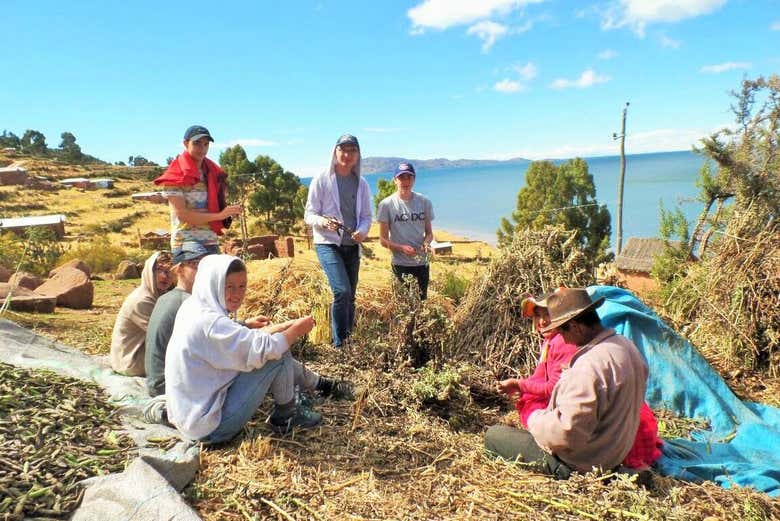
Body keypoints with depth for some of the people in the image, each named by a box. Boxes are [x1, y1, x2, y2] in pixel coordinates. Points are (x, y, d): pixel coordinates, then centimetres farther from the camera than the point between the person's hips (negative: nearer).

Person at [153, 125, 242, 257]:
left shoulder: (212, 172, 13)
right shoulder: (175, 177, -4)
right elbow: (182, 214, -14)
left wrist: (229, 213, -5)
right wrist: (219, 215, -19)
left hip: (211, 242, 6)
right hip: (184, 244, -5)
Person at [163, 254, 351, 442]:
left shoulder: (194, 308, 3)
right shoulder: (209, 322, -28)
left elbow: (246, 340, 7)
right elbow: (263, 348, -29)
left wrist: (289, 325, -1)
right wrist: (297, 329, -11)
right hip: (210, 427, -10)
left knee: (276, 350, 13)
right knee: (278, 354, -11)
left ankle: (322, 384, 31)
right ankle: (286, 416, 9)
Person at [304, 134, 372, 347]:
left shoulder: (361, 184, 7)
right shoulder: (322, 180, -4)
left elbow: (366, 216, 10)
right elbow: (309, 215, -5)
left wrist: (362, 231, -12)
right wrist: (323, 221, -27)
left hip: (352, 246, 5)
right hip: (328, 243, -5)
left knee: (350, 296, 11)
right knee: (342, 291, -21)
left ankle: (349, 341, 24)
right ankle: (340, 344, -10)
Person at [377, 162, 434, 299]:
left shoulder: (424, 202, 4)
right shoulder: (386, 204, -5)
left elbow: (429, 232, 12)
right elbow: (383, 240, -3)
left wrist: (426, 243, -11)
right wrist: (402, 248, -21)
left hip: (422, 263, 3)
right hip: (400, 265, -3)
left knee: (422, 300, 11)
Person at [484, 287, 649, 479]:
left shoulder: (590, 365, -31)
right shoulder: (626, 346, 0)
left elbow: (567, 433, -30)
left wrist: (535, 418, -11)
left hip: (575, 465, -10)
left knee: (493, 435, -1)